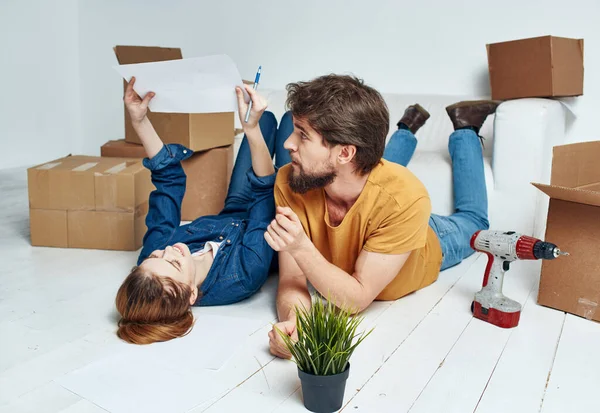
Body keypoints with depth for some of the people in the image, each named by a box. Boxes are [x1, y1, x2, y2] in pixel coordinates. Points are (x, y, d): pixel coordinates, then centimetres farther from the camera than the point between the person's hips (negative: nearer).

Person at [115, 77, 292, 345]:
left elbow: (168, 175, -24)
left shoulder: (151, 258, -33)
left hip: (228, 219, 4)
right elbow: (265, 192, -40)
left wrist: (139, 121, -26)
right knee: (291, 118, 6)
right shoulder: (243, 278, -46)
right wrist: (252, 130, -46)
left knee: (267, 118, 12)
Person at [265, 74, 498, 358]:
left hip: (430, 247, -2)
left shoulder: (405, 199, -47)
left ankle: (464, 130, 40)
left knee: (472, 221, 32)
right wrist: (292, 319, -55)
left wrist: (301, 247, -55)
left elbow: (357, 299, -40)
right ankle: (407, 130, 47)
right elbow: (292, 280, -34)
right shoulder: (289, 183, -38)